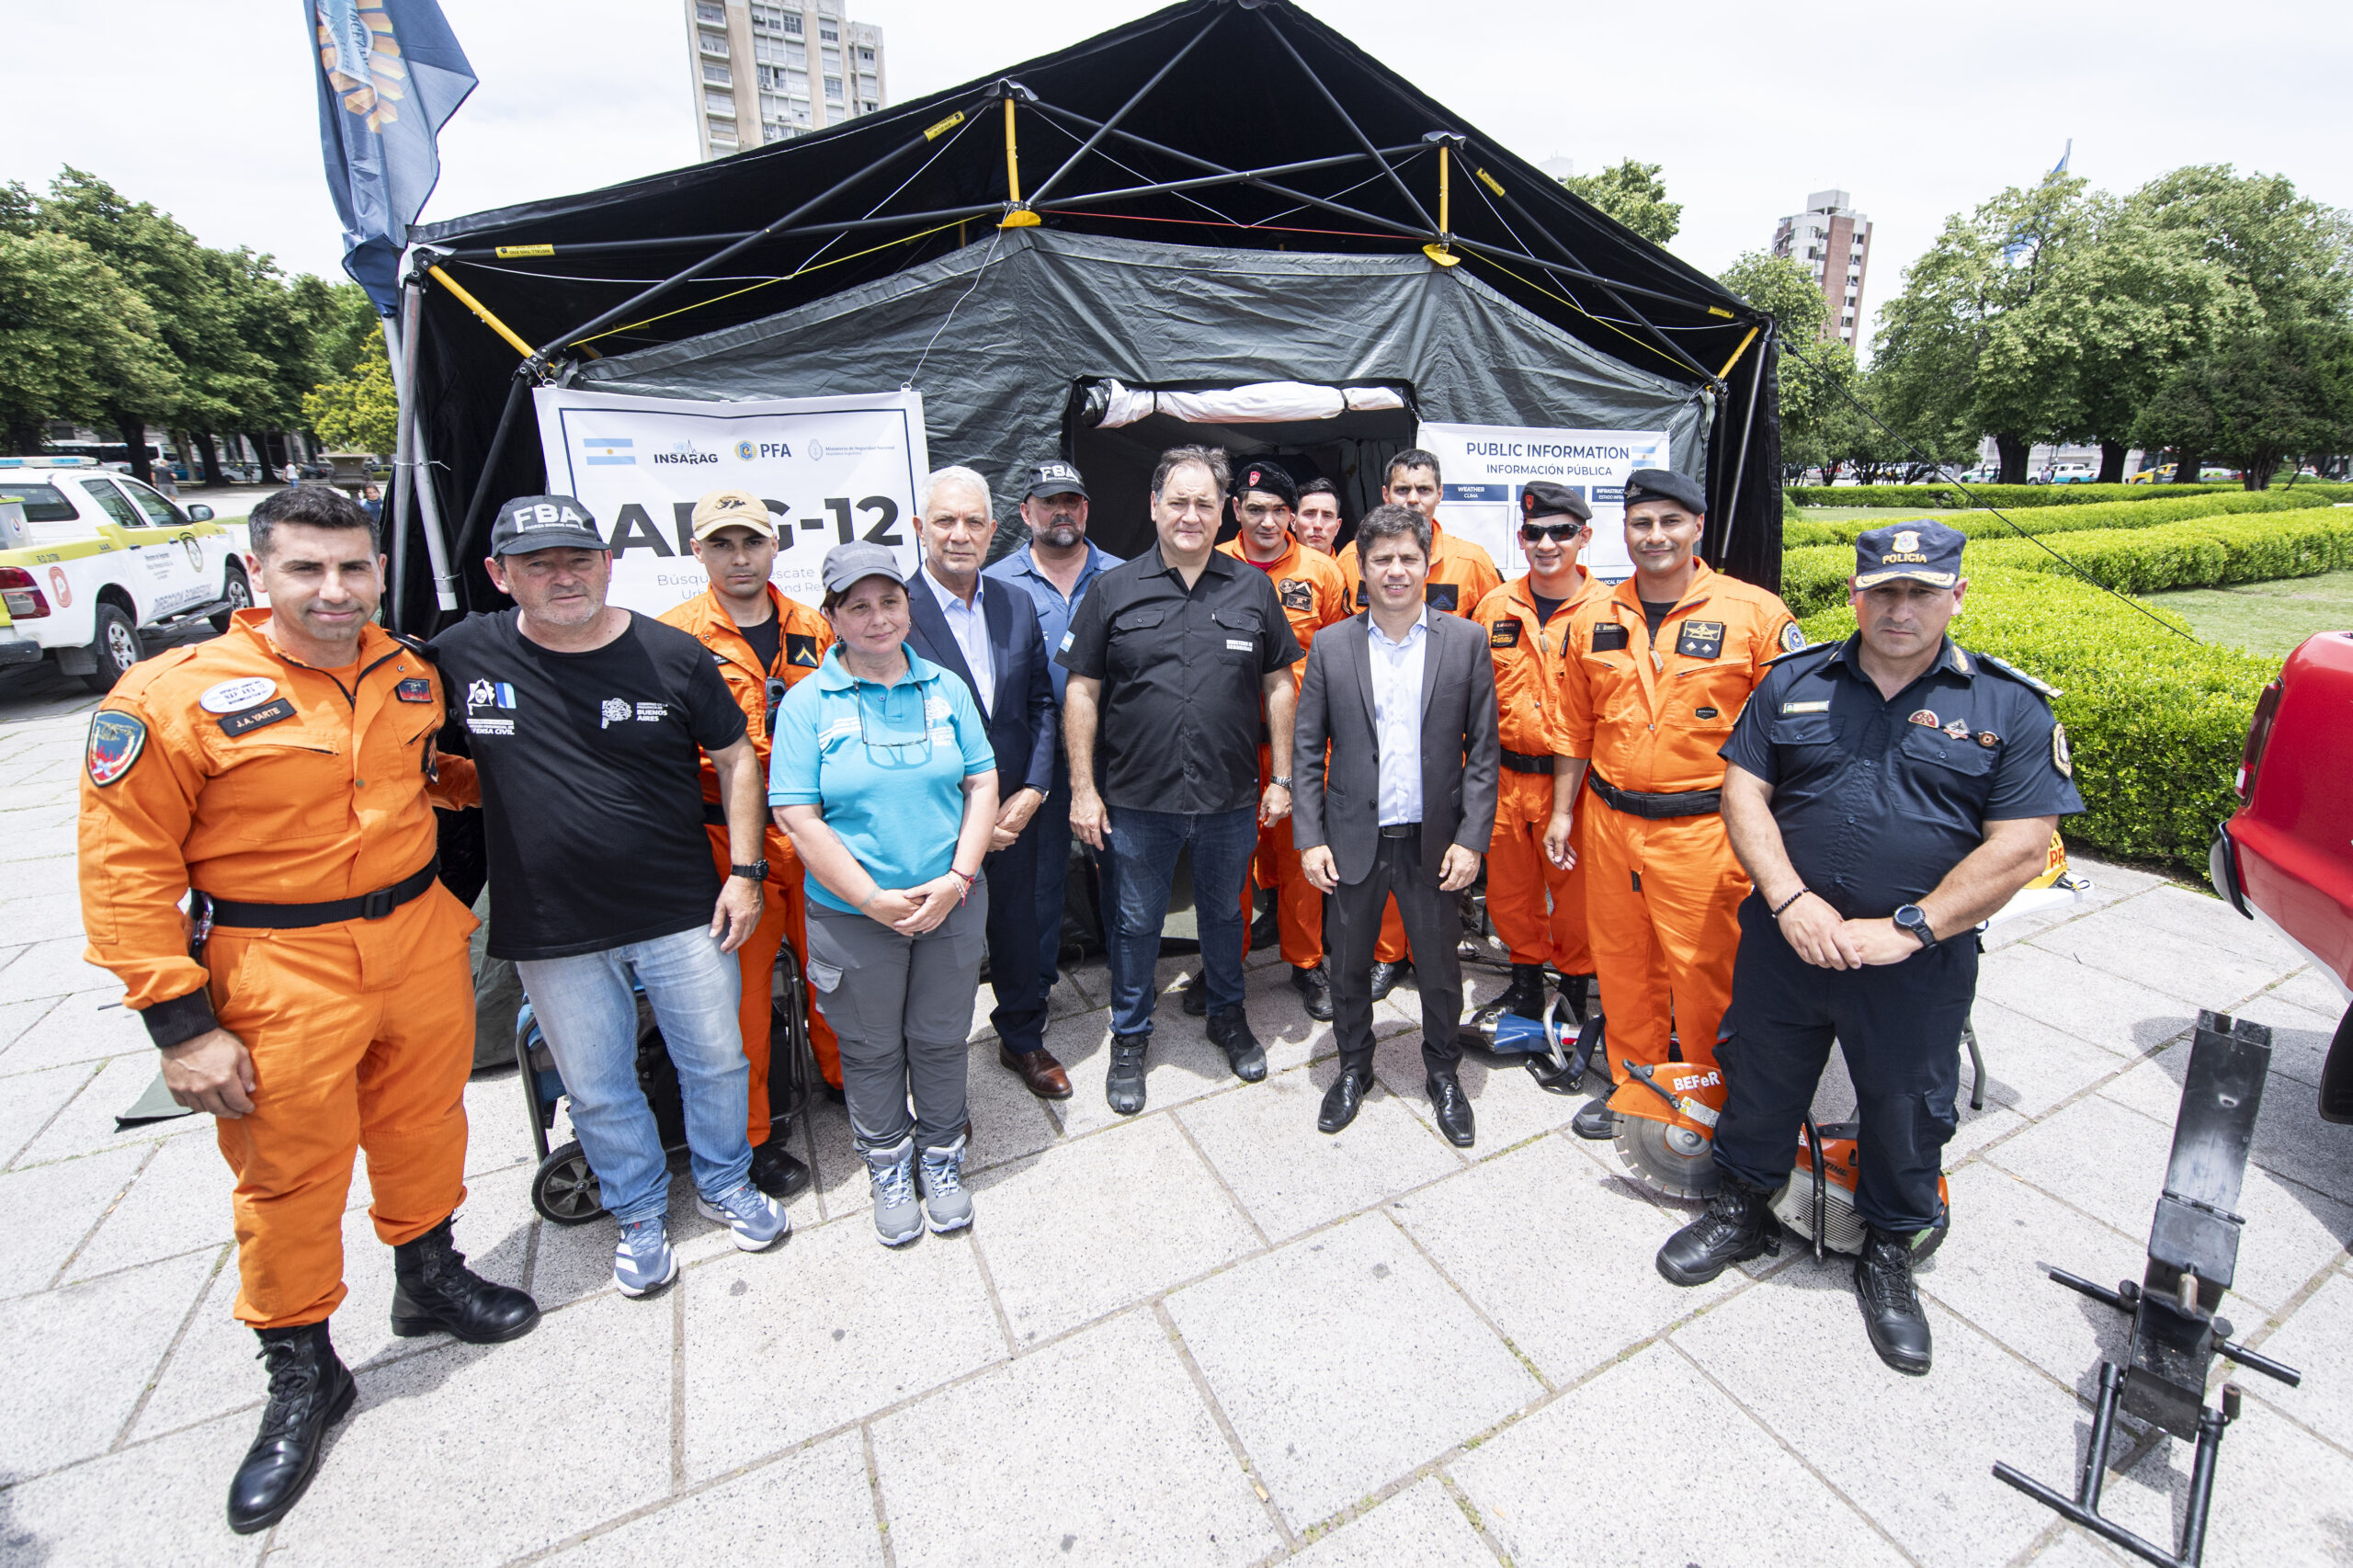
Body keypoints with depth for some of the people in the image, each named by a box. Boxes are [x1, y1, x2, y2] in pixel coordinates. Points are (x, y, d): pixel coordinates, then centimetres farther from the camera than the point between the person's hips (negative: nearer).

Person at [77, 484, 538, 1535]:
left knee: (423, 1126, 19)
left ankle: (428, 1276, 45)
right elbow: (126, 868, -11)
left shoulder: (411, 674, 1)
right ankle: (301, 1375, 33)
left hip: (422, 940, 4)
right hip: (281, 974, -4)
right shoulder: (175, 696, -13)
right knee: (288, 1177, 11)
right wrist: (179, 1025, -13)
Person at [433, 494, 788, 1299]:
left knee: (717, 1062, 13)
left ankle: (725, 1185, 40)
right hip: (552, 931, 1)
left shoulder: (673, 655, -6)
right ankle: (640, 1216, 40)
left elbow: (736, 757, 0)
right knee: (598, 1091, 16)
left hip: (684, 913, 0)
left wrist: (745, 871, -5)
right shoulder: (461, 656, -4)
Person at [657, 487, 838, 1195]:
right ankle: (749, 1134, 24)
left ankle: (846, 1077, 39)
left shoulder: (814, 630, 7)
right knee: (742, 981, 5)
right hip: (727, 838, -3)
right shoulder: (672, 635, -4)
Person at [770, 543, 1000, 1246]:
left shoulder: (945, 688, 1)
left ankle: (942, 1154, 41)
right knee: (871, 1049, 16)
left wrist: (958, 878, -12)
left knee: (941, 1038, 17)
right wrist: (875, 900, -16)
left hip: (952, 905, 2)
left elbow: (982, 784, 0)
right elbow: (797, 816, -11)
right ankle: (888, 1163, 41)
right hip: (852, 916, -2)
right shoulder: (808, 702, -7)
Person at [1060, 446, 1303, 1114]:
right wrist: (1082, 789, -6)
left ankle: (1228, 1016, 43)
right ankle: (1129, 1037, 34)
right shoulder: (1115, 590, -2)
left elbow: (1279, 685, 6)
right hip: (1137, 801, -1)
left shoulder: (1254, 590, 2)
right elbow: (1082, 691, -2)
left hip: (1231, 800, 2)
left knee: (1223, 912, 20)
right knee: (1137, 922, 13)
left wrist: (1282, 777, 2)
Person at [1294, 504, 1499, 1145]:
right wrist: (1311, 839, -5)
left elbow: (1483, 749, -1)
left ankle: (1443, 1074, 38)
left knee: (1441, 967, 14)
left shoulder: (1466, 641, -1)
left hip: (1433, 842, 0)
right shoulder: (1331, 645, 0)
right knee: (1349, 965, 15)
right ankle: (1353, 1067, 38)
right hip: (1354, 840, 1)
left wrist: (1471, 838, -7)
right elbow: (1306, 750, 0)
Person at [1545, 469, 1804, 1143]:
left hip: (1704, 829, -3)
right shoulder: (1593, 618, 6)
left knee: (1705, 973, 5)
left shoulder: (1755, 613, -5)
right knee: (1622, 964, 15)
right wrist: (1562, 812, 12)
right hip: (1610, 823, 4)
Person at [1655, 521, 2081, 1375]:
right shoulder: (1793, 681, 2)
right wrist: (1791, 901, -14)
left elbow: (2022, 847, -8)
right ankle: (1743, 1207, 40)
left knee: (1907, 1113, 16)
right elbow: (1743, 791, -2)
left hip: (1920, 962, -1)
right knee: (1759, 1082, 16)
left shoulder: (2011, 706, -3)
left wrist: (1905, 929, -17)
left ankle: (1889, 1253, 40)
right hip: (1783, 941, 1)